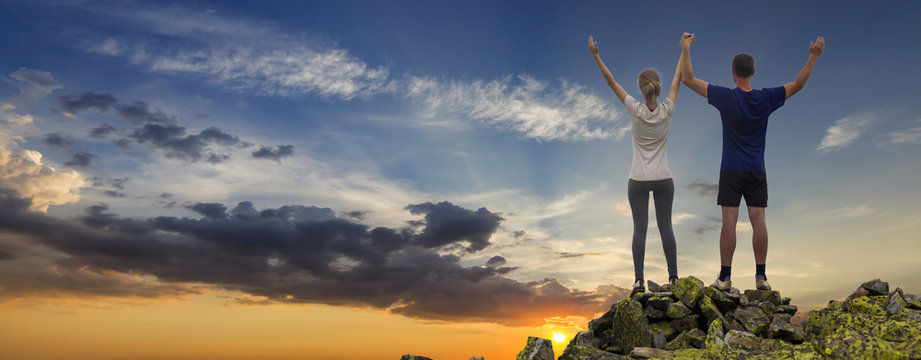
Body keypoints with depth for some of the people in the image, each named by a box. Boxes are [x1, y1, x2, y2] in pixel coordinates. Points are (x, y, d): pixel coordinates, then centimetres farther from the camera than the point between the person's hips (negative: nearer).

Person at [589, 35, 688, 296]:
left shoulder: (635, 110, -11)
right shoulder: (667, 110, -6)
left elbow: (611, 82, -6)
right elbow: (678, 78, 6)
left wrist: (595, 55, -4)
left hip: (638, 180, -2)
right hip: (663, 179, 2)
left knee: (639, 228, 1)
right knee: (665, 226, 9)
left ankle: (639, 280, -2)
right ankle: (673, 276, 13)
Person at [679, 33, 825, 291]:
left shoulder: (725, 97, -8)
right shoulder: (766, 98, -1)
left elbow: (688, 79, -7)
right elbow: (798, 84, 11)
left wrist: (686, 49, 1)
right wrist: (813, 56, 16)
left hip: (731, 170, -3)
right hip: (757, 170, 3)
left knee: (729, 221, -4)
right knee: (758, 221, 3)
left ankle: (725, 277, -2)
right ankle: (761, 276, 5)